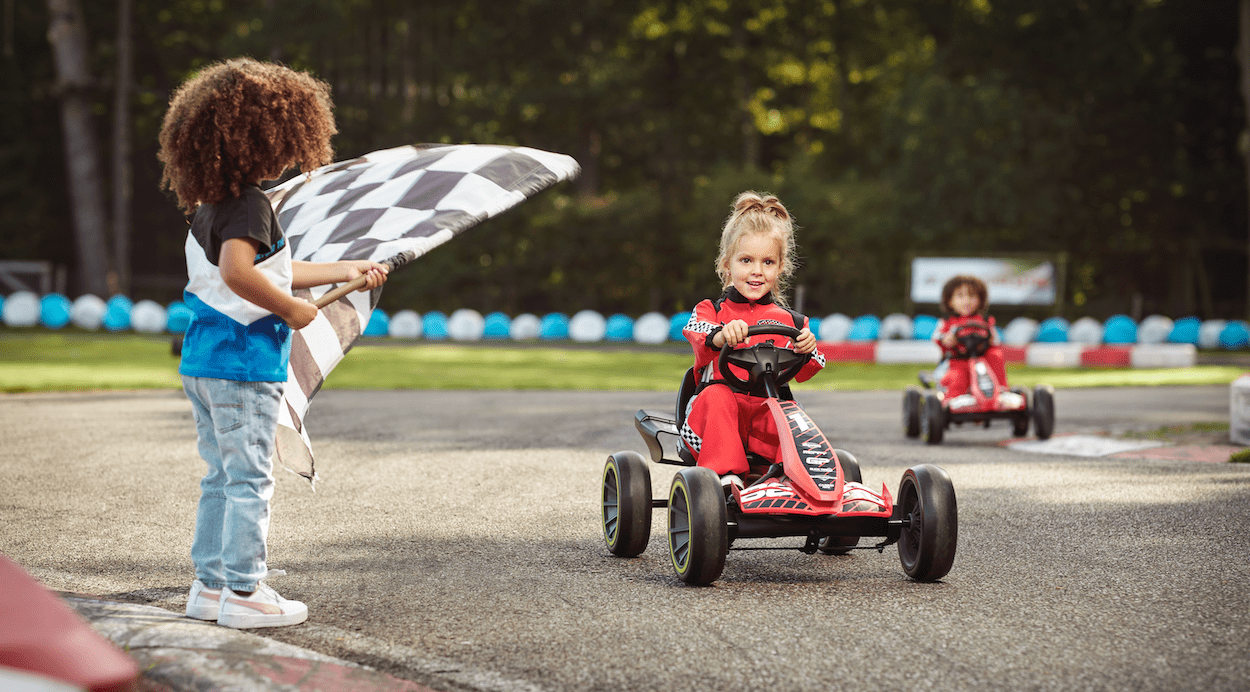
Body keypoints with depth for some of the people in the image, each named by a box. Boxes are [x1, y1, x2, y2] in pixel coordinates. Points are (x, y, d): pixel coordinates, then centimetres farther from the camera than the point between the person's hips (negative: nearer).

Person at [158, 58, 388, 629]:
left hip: (201, 361, 9)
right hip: (243, 360, -9)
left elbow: (271, 271, 25)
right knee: (249, 479, -2)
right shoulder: (249, 205, -16)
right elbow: (238, 273, -32)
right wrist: (291, 310, -19)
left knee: (220, 476, 16)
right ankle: (243, 593, 2)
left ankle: (209, 585, 21)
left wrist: (345, 271, 29)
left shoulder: (208, 207, 15)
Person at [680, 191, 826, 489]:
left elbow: (801, 373, 9)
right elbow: (697, 334, -13)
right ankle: (727, 474, -42)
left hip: (766, 411, 1)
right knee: (716, 395, -36)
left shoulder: (789, 321, 18)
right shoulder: (712, 311, 11)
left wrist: (807, 351, -15)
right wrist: (721, 336, -37)